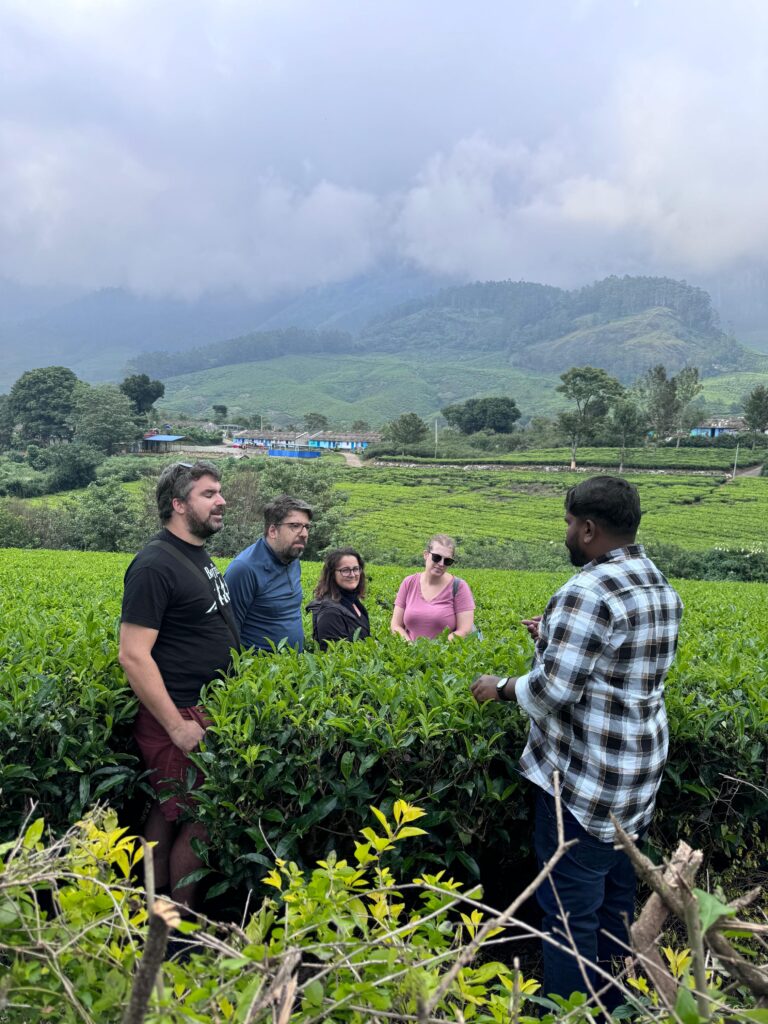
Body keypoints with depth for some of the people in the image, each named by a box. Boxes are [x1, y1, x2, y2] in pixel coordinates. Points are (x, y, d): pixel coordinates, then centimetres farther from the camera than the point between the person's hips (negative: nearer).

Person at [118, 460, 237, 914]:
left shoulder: (200, 557, 10)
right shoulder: (156, 565, -19)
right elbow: (133, 655, -22)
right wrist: (178, 726, -22)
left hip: (209, 710, 9)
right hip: (179, 718, -9)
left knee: (168, 810, 18)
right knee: (200, 822, 1)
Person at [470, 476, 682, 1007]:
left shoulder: (589, 591, -23)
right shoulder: (662, 587, 6)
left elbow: (552, 691, -24)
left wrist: (501, 687, -7)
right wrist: (556, 637, 20)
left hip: (584, 782, -10)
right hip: (640, 779, 10)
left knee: (570, 908, 5)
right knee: (617, 896, 23)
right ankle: (615, 1007, 40)